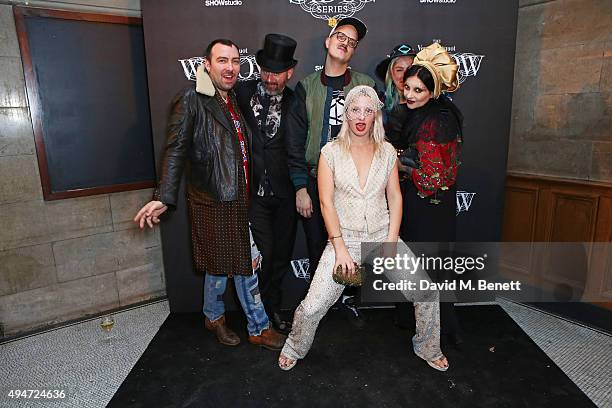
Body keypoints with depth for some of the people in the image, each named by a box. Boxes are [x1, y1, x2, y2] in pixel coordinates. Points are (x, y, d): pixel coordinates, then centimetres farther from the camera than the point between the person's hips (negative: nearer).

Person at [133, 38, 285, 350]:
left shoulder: (236, 100, 13)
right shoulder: (191, 99, -10)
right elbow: (176, 150, -17)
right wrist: (164, 198, -26)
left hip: (241, 200, 7)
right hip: (213, 202, -7)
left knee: (246, 264, 15)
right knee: (219, 266, 8)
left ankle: (258, 328, 32)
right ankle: (214, 316, 35)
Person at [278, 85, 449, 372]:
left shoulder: (387, 151, 5)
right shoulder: (331, 152, -3)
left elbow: (395, 197, 4)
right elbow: (326, 202, -7)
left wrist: (391, 243, -6)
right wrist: (340, 249, -13)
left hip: (382, 235, 3)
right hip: (344, 238, -2)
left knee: (428, 293, -3)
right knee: (313, 307, -10)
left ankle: (428, 349, 26)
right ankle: (294, 349, 23)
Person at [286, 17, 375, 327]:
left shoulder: (366, 86, 3)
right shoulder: (307, 87, 3)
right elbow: (295, 141, -1)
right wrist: (300, 187, -6)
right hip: (314, 182, 0)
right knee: (317, 248, 11)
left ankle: (348, 299, 34)